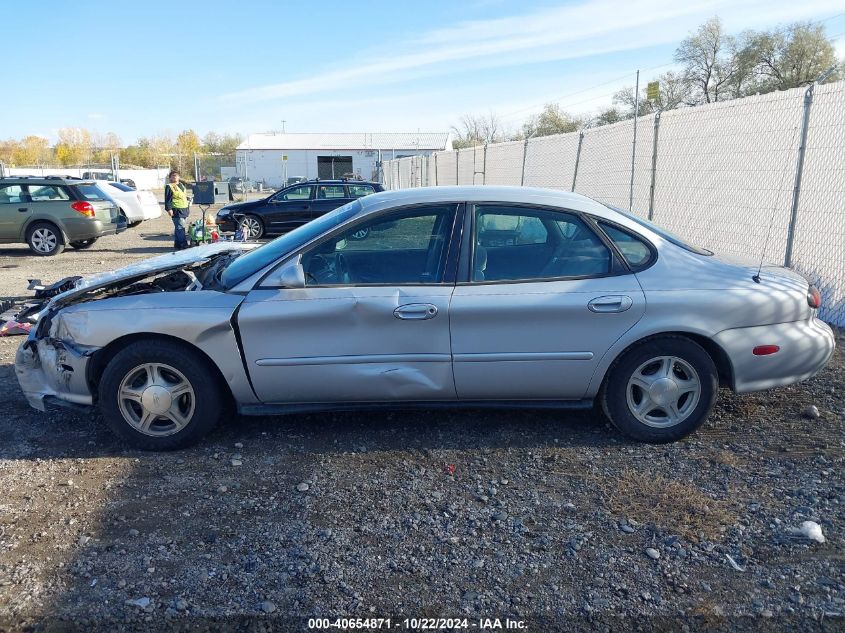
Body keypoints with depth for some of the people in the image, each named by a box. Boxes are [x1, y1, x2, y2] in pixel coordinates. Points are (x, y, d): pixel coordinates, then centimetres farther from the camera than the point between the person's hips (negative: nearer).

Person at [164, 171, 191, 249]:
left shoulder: (182, 185, 21)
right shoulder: (169, 187, -4)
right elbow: (167, 199, -10)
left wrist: (188, 201, 23)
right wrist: (169, 209, -16)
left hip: (185, 209, 8)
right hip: (177, 211, -8)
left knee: (179, 228, 12)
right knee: (180, 228, -12)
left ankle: (177, 244, 17)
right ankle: (183, 244, -14)